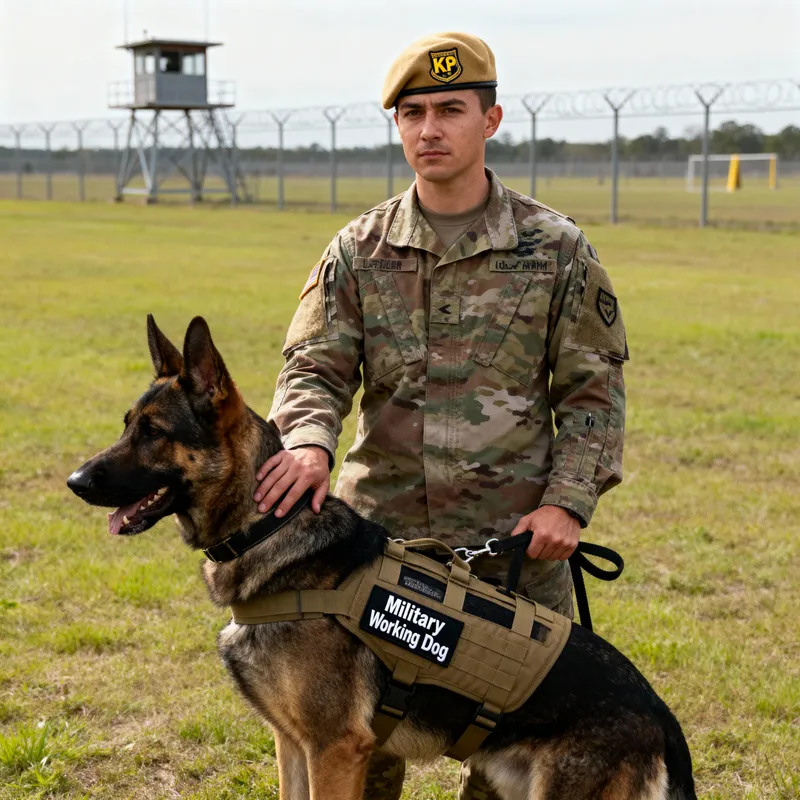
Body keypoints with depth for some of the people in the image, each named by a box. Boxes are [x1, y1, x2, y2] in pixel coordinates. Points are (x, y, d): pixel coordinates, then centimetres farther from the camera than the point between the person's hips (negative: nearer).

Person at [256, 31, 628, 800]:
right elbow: (314, 367, 0)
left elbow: (593, 389, 3)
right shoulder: (357, 251, 4)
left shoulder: (555, 249, 1)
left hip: (515, 538, -1)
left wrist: (569, 500, -9)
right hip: (379, 532, 1)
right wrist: (308, 441, -22)